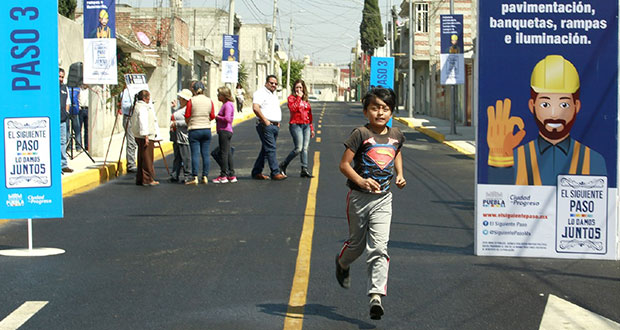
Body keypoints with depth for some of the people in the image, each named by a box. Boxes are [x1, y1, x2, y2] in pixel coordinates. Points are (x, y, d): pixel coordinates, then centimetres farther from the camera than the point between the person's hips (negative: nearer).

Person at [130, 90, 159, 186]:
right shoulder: (142, 108, -14)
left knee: (142, 159, 13)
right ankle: (147, 179, -7)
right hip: (145, 137, -11)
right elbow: (143, 122, -21)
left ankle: (140, 179, 16)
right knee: (147, 159, -8)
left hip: (140, 137, 11)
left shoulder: (138, 106, 19)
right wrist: (146, 136, -23)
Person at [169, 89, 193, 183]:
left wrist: (176, 123, -18)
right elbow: (175, 117, 35)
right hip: (176, 136, 10)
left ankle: (188, 176, -1)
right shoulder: (180, 108, 19)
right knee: (177, 157, 13)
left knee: (186, 158, -5)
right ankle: (174, 176, 18)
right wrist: (173, 108, 28)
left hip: (183, 137, -10)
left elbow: (188, 122, -23)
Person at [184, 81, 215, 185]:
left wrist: (189, 125, 14)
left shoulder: (191, 101, -9)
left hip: (194, 130, -4)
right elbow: (212, 117, 7)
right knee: (205, 154, 7)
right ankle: (205, 176, 8)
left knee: (195, 154, -3)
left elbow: (187, 117, -5)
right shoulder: (209, 101, 3)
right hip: (207, 129, 4)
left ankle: (195, 177, -6)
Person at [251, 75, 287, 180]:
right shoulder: (260, 93, -8)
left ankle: (256, 172, 16)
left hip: (275, 126, 9)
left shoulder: (274, 94, 21)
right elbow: (255, 108, -21)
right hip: (266, 125, -9)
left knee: (265, 150, 10)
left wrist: (278, 122, 16)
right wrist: (265, 121, -19)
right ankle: (275, 173, -12)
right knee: (271, 149, -11)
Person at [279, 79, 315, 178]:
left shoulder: (306, 100, 18)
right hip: (296, 125, -6)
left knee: (305, 148, -1)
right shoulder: (291, 97, -1)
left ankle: (304, 170, -1)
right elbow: (293, 108, -20)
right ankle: (283, 165, 4)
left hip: (306, 125, 6)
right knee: (298, 148, -12)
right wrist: (298, 97, -13)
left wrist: (311, 128, 19)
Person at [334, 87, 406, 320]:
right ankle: (342, 263, 50)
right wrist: (361, 181, -28)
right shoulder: (361, 134, -13)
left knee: (379, 247, -9)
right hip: (359, 196, -2)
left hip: (382, 199, 2)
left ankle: (376, 295, -12)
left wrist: (400, 174, 9)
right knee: (357, 243, 15)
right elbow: (344, 164, -13)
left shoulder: (395, 135, 2)